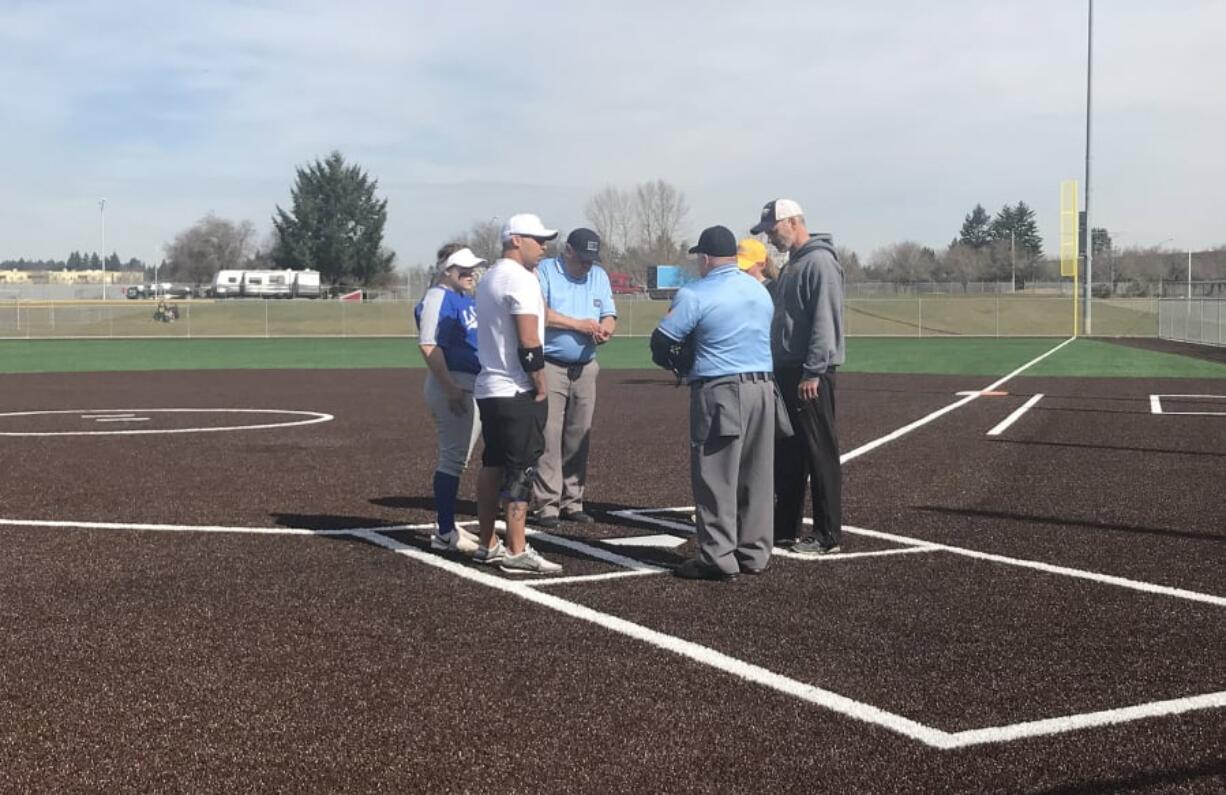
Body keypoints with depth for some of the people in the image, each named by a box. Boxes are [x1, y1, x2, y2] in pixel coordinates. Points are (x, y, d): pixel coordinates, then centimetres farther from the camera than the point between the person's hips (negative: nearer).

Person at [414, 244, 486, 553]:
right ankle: (445, 534, -6)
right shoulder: (438, 298, -11)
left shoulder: (469, 300, 19)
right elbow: (429, 346, -20)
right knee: (452, 458, -9)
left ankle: (449, 527, 22)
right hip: (452, 385, -10)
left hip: (475, 386, 10)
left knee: (457, 458, 14)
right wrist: (451, 388, -25)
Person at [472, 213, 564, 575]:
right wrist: (541, 387, -12)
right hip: (517, 391, -10)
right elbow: (529, 343, -21)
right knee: (520, 470, -6)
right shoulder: (521, 278, -14)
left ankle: (487, 545, 20)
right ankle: (516, 552, -5)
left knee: (492, 464, 14)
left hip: (488, 388, 10)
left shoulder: (488, 280, 16)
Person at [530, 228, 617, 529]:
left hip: (585, 368, 6)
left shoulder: (599, 276, 14)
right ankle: (547, 504, -6)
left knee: (580, 437, 7)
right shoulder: (544, 271, -4)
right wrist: (579, 325, -17)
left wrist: (604, 330, -14)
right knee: (549, 436, -9)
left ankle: (572, 502, 14)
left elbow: (609, 315, 10)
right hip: (551, 366, -5)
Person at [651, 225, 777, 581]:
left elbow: (661, 342, -10)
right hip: (763, 389, 7)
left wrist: (678, 364, 12)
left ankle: (718, 558, 0)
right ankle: (754, 553, 19)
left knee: (716, 478, 0)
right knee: (756, 477, 12)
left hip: (719, 392, -7)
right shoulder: (761, 290, 12)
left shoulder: (695, 294, -10)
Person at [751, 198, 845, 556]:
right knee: (786, 454, 14)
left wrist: (813, 373, -22)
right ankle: (784, 527, 23)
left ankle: (828, 535, -1)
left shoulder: (820, 262, -13)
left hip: (809, 375, -10)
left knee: (820, 455, -5)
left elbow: (825, 322, -20)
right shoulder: (791, 266, 18)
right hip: (784, 372, 10)